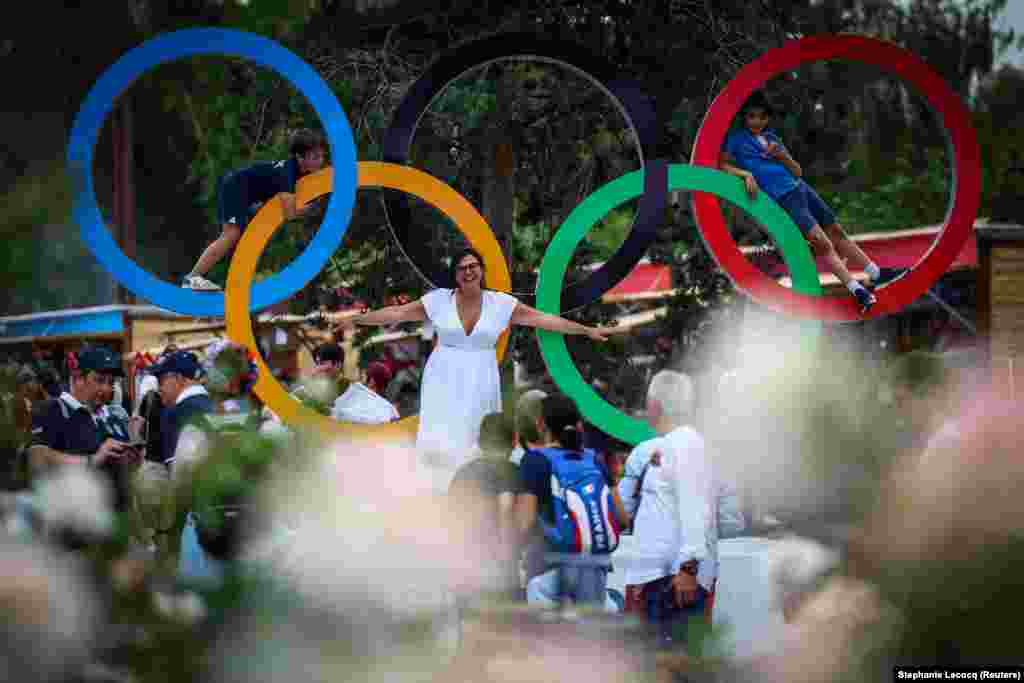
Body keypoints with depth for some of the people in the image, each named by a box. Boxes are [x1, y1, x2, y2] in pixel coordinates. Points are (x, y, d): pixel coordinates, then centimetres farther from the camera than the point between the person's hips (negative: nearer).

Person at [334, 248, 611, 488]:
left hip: (480, 382, 1)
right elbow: (398, 312, 1)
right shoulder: (439, 300, -3)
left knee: (472, 442, 5)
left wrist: (585, 330, -2)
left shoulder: (501, 303, -2)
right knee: (442, 443, -9)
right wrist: (357, 319, -1)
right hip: (445, 380, -1)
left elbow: (544, 318, -1)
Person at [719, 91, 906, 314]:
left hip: (800, 187, 6)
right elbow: (723, 166, -5)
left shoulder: (771, 137, 18)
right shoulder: (736, 139, 5)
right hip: (782, 197, -6)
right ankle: (857, 291, -21)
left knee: (837, 231, 8)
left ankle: (876, 274, 16)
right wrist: (746, 174, -20)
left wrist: (782, 156, -2)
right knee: (822, 242, -17)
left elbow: (798, 172, 18)